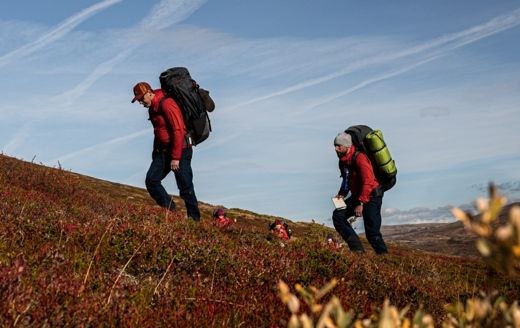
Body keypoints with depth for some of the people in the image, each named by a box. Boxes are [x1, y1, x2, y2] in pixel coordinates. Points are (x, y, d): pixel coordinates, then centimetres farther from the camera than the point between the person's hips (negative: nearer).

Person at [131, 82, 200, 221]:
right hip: (163, 151, 9)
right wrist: (156, 151, 20)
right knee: (151, 180, -4)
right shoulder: (152, 108, 11)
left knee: (185, 188, -5)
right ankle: (170, 210, 3)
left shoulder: (167, 104, -17)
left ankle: (194, 219, 5)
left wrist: (176, 158, -22)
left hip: (180, 150, -9)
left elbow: (178, 131, -22)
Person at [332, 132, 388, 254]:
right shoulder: (343, 161, 5)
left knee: (372, 233, -10)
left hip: (371, 197, -9)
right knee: (338, 215, -5)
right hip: (357, 196, 9)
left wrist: (361, 204, -30)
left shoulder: (359, 158, -22)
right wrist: (341, 194, 2)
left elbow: (368, 182, -28)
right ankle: (357, 249, -3)